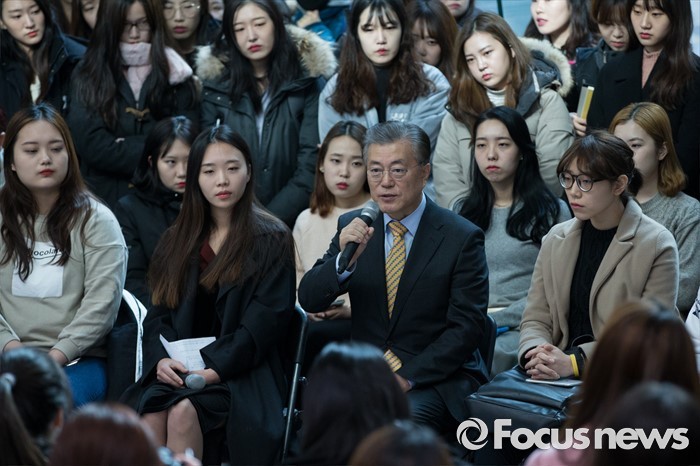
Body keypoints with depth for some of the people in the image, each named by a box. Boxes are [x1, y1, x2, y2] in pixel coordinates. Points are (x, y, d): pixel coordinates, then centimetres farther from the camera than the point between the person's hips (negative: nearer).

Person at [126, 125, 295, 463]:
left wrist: (216, 369, -18)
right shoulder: (177, 241, 18)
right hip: (180, 367, 4)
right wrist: (161, 359, -9)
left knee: (183, 411, -33)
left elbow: (266, 320, -7)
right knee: (150, 413, -30)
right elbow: (159, 312, 13)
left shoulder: (272, 240, 3)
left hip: (241, 369, -3)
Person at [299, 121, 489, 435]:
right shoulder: (353, 226, 8)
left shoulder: (462, 238, -4)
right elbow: (309, 300, 1)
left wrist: (408, 376, -17)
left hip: (436, 377, -3)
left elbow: (466, 328, -7)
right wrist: (345, 259, -19)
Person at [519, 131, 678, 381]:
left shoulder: (656, 246, -4)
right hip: (557, 378, 5)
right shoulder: (556, 239, 13)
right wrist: (533, 353, -13)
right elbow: (535, 318, 11)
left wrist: (574, 361, -18)